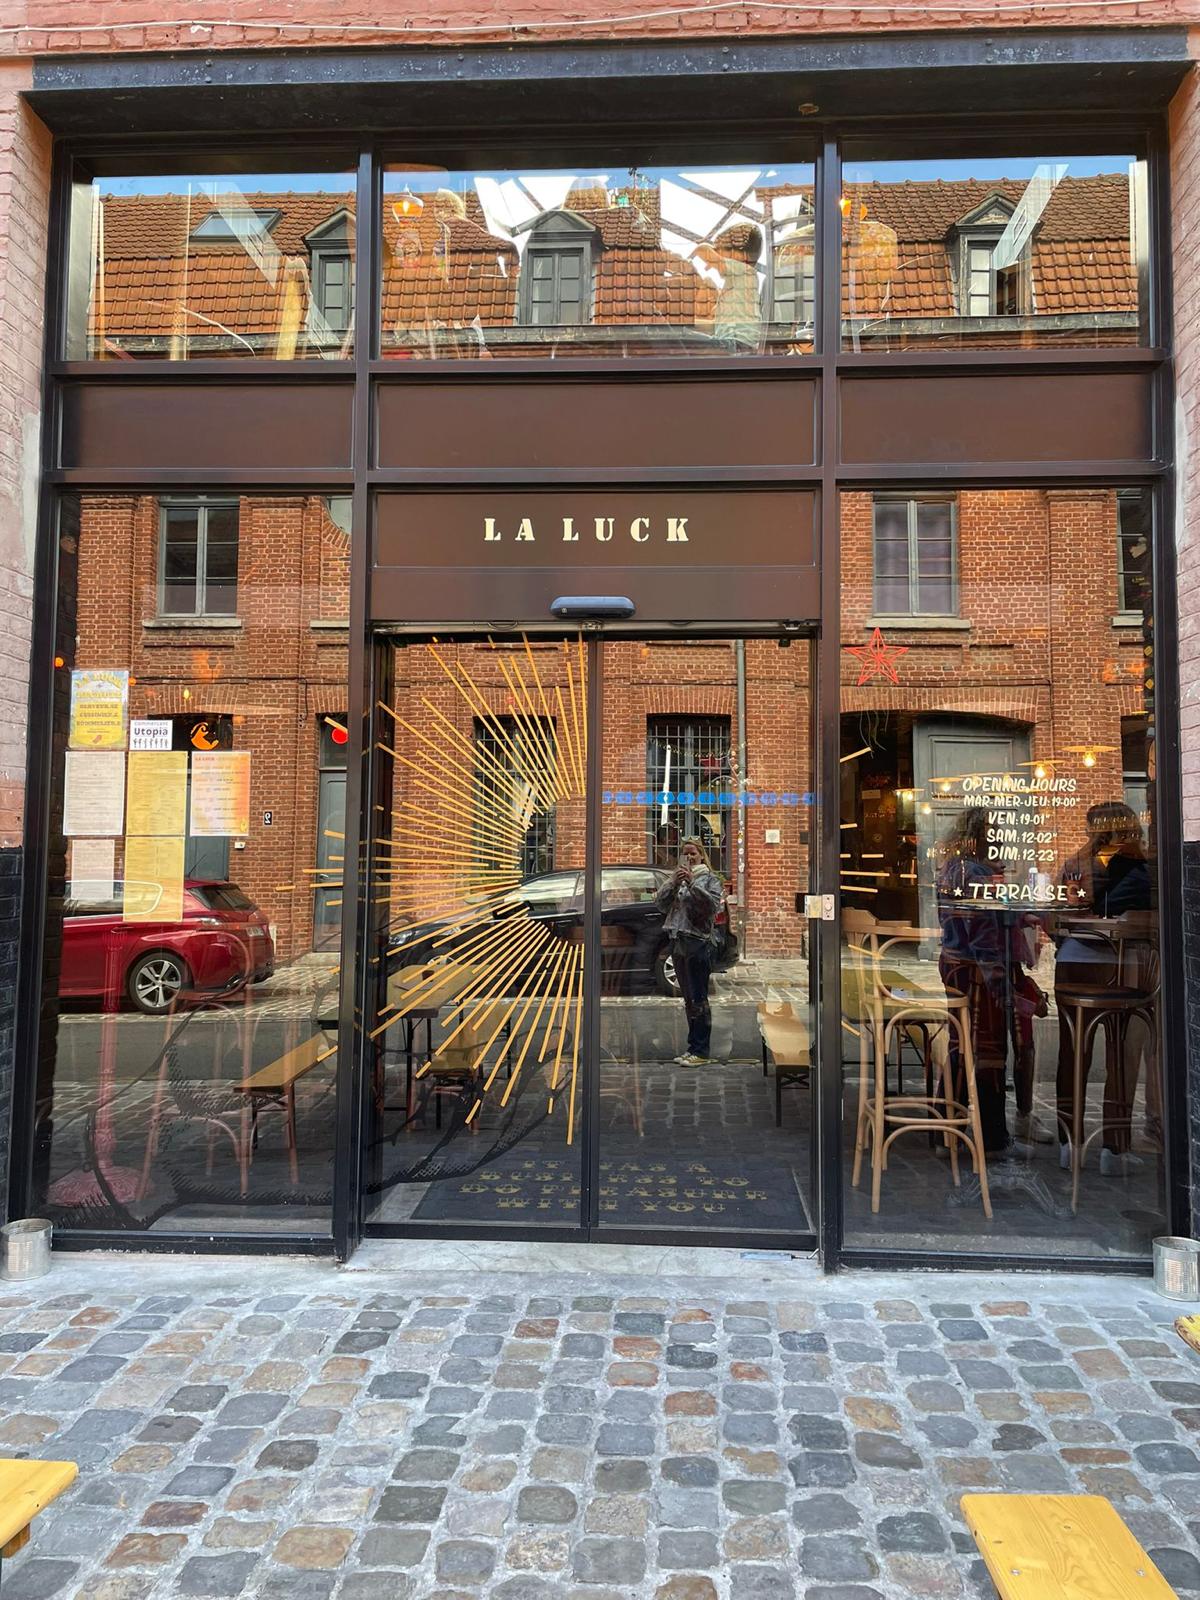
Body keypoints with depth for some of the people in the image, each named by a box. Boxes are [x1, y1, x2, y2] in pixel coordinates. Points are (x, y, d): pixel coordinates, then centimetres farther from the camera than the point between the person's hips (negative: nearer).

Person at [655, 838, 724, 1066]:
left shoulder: (710, 879, 2)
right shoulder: (676, 877, 16)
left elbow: (713, 904, -14)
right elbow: (661, 902, 6)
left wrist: (692, 884, -18)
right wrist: (673, 883, -8)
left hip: (698, 942, -6)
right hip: (677, 942, 6)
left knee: (699, 999, -6)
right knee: (688, 999, 12)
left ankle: (701, 1052, -2)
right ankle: (693, 1048, 20)